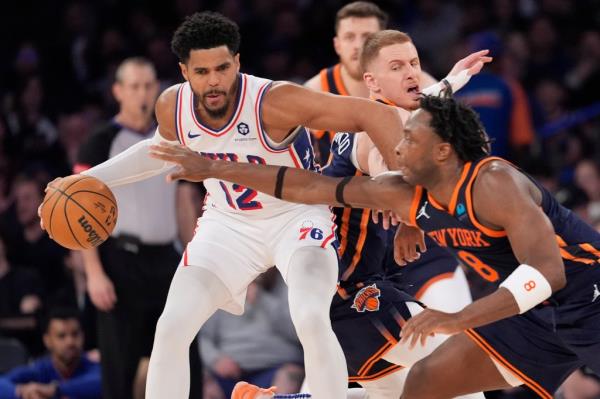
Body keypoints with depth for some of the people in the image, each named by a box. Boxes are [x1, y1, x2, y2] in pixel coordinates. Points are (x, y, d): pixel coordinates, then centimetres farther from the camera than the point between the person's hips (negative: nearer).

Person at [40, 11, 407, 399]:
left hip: (297, 216, -5)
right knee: (171, 328, -6)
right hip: (229, 222, 5)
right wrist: (89, 179, 9)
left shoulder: (274, 101, -32)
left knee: (312, 320, -30)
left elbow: (377, 115, -31)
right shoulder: (173, 106, -14)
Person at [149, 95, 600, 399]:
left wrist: (461, 319, -48)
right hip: (538, 314, 8)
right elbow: (314, 187, 5)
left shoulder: (494, 183, -27)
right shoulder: (405, 194, -2)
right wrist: (214, 169, 7)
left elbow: (548, 271, -38)